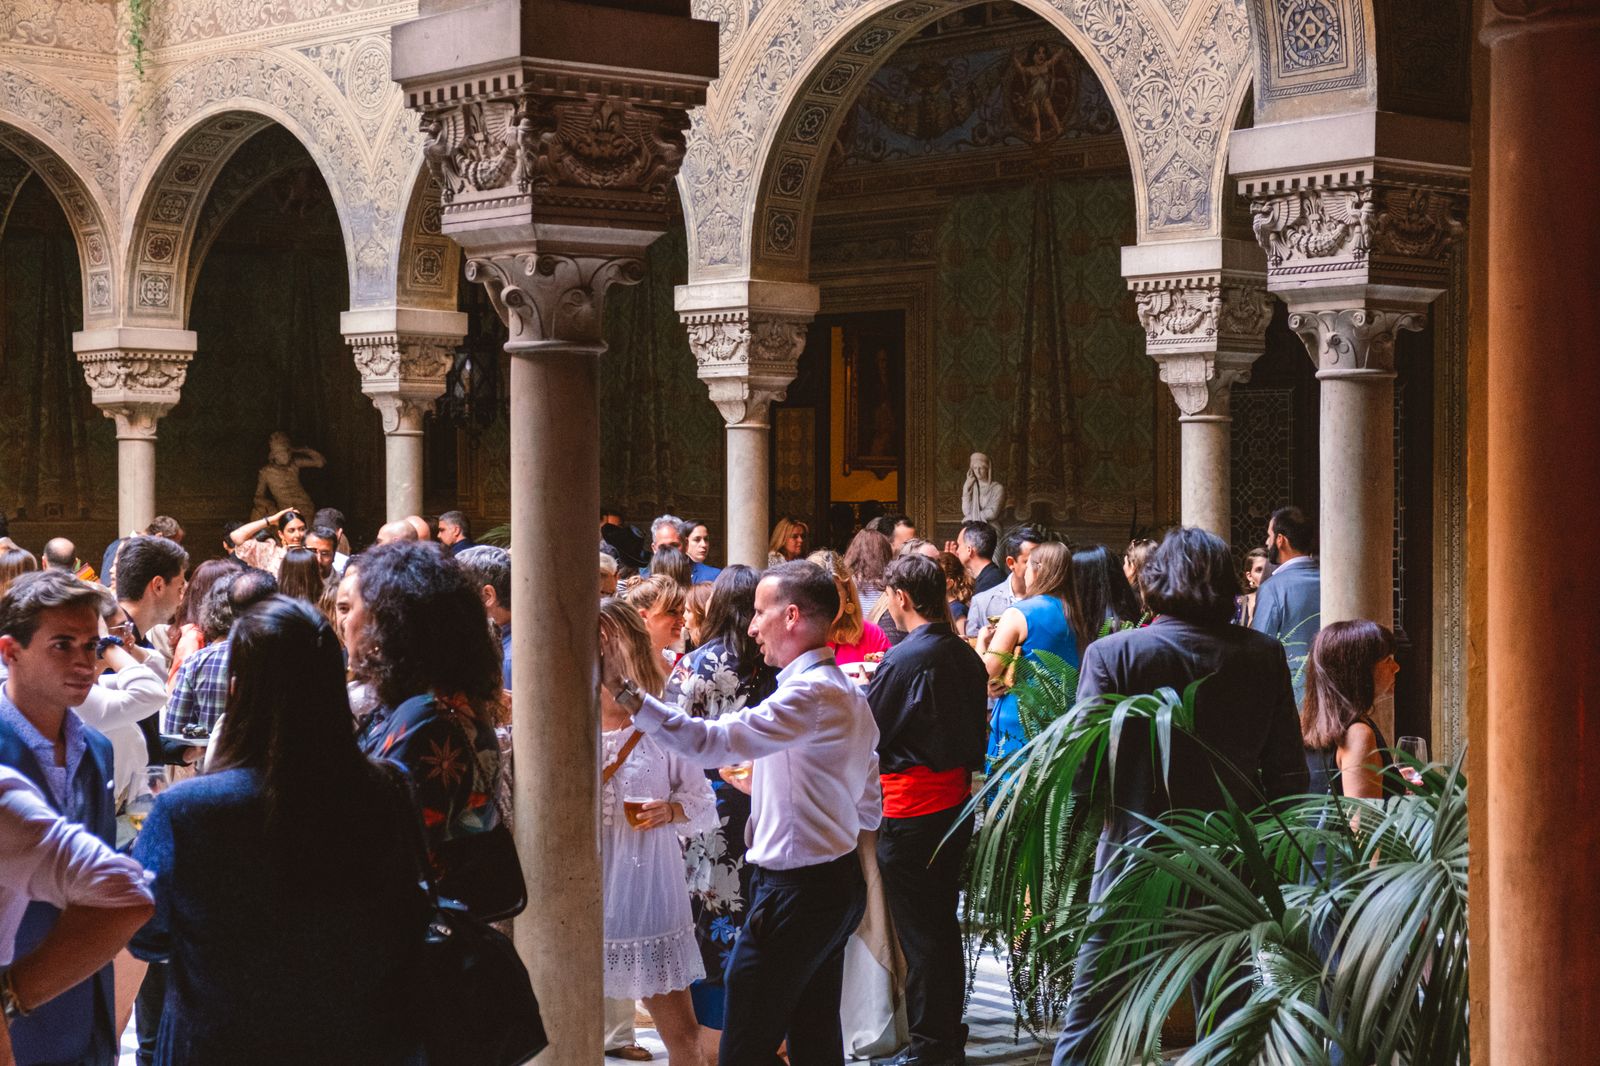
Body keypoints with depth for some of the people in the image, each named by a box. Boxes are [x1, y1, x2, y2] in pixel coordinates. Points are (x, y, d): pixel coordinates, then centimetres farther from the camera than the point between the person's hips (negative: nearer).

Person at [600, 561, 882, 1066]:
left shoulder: (813, 694, -20)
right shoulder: (848, 694, 12)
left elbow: (710, 742, -31)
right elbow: (870, 809, 18)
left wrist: (624, 691, -32)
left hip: (796, 889, -10)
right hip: (837, 883, 10)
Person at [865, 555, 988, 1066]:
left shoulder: (903, 660, -18)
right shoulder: (966, 655, 4)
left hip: (910, 813, -8)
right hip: (958, 803, 8)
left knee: (919, 933, 0)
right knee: (944, 923, 16)